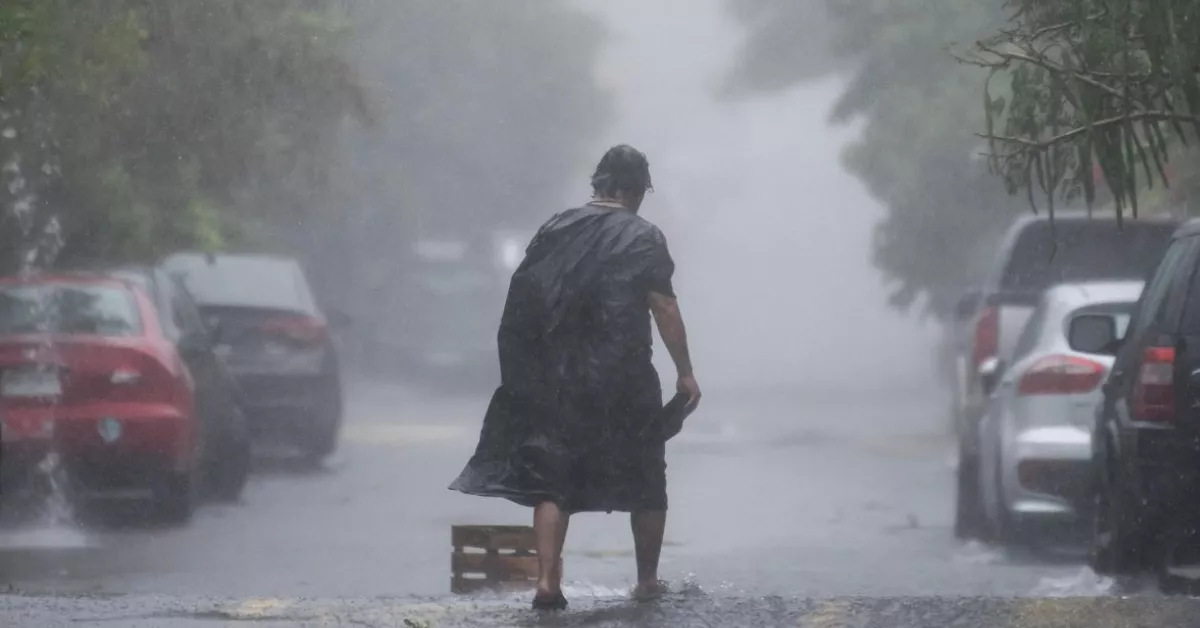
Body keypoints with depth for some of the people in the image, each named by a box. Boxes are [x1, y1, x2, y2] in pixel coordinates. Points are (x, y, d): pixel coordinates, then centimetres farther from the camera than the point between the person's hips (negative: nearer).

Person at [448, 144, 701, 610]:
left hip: (555, 380, 3)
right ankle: (648, 580, 21)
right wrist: (685, 372, -3)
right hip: (622, 379, -2)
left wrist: (531, 371, 15)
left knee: (552, 481, 3)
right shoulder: (643, 238, -5)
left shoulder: (555, 229, 7)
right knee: (645, 482, 14)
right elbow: (664, 308, -9)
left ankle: (548, 581, -11)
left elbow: (526, 299, 7)